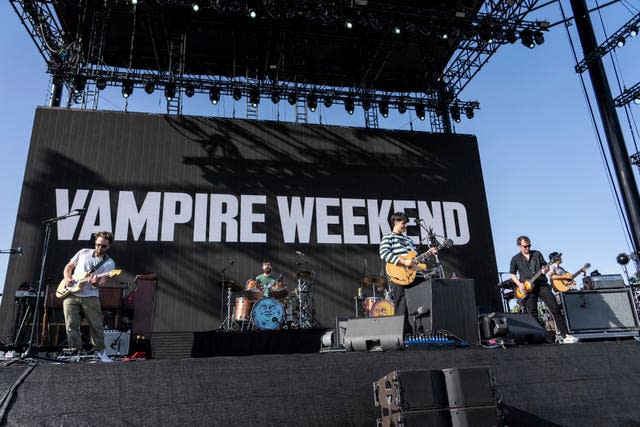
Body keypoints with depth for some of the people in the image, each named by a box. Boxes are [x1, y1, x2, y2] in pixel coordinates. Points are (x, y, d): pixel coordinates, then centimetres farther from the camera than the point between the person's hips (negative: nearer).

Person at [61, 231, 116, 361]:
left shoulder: (109, 263, 1)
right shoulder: (83, 253, 8)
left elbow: (101, 282, -8)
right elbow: (69, 266, 17)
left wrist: (95, 283, -31)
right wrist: (67, 278, -2)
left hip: (90, 296, -1)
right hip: (70, 294, 2)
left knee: (96, 326, 0)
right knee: (71, 326, -2)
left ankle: (100, 352, 15)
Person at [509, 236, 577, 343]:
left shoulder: (537, 254, 11)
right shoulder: (515, 259, 6)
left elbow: (546, 266, 15)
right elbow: (512, 274, 8)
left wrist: (545, 270, -9)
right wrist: (519, 284, -6)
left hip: (542, 284, 2)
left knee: (555, 308, -6)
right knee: (533, 314, -1)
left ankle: (565, 335, -1)